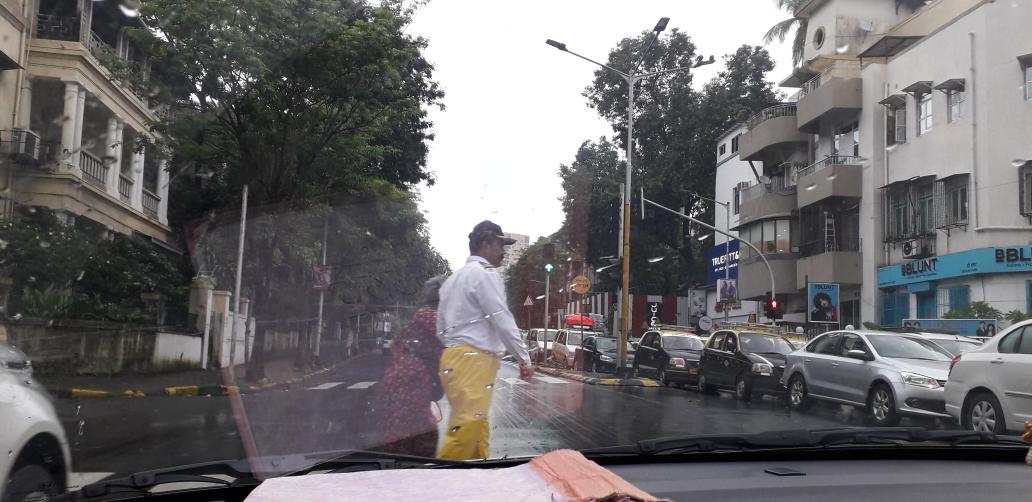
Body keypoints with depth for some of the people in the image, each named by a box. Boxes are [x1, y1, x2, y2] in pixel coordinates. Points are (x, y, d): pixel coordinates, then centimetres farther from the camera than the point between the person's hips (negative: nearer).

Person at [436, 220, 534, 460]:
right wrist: (524, 359, -3)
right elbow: (502, 320, -9)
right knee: (467, 427, -15)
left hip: (455, 357, 10)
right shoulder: (485, 273, -5)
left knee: (478, 428, 9)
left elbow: (441, 327, 23)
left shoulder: (454, 278, 22)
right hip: (473, 360, -10)